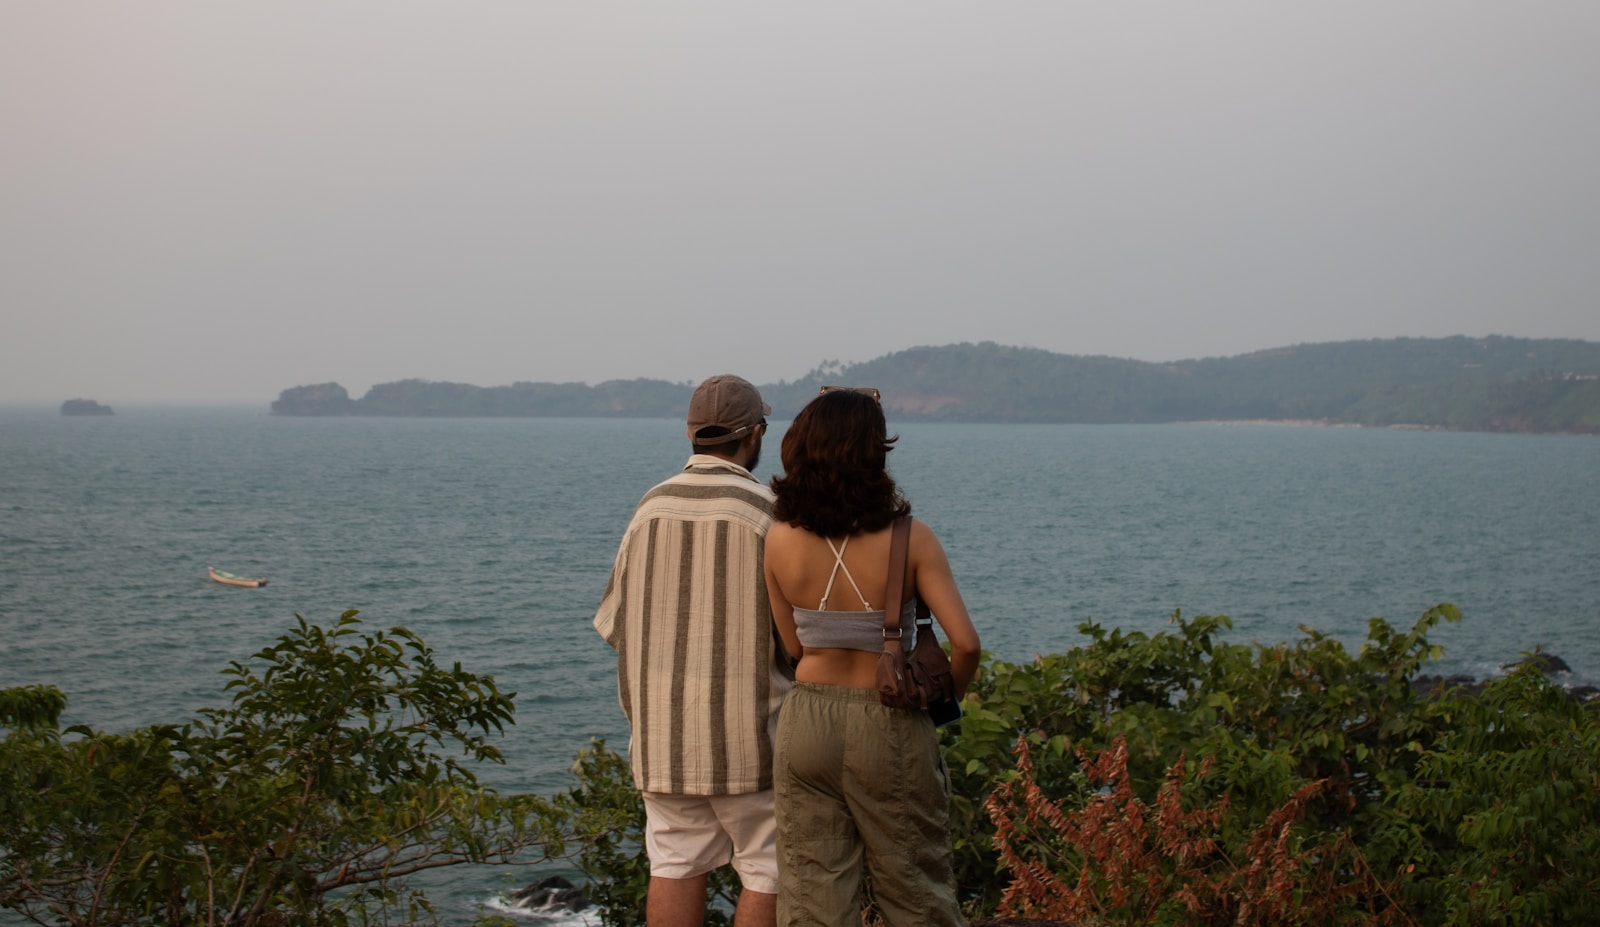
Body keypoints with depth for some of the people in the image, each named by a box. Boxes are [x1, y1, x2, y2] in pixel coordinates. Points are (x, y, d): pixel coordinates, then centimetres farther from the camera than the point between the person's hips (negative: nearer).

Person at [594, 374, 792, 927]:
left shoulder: (651, 505, 3)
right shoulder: (764, 510, -11)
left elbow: (614, 622, 8)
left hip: (661, 728, 5)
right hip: (745, 730, -5)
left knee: (675, 864, 11)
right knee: (769, 870, 5)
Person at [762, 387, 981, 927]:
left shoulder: (781, 540, -6)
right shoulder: (910, 540, -13)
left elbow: (794, 645, 5)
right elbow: (965, 642, -16)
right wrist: (948, 696, 2)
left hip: (807, 723, 2)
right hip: (890, 726, -2)